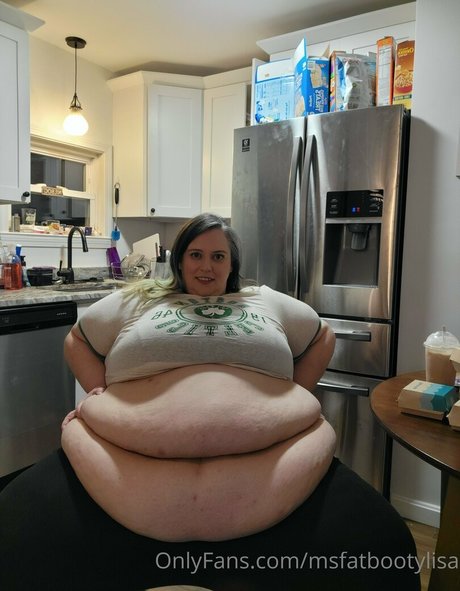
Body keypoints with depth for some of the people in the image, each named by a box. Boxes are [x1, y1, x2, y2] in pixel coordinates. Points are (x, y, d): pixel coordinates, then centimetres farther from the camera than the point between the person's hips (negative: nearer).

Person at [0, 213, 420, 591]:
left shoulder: (267, 302, 24)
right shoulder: (136, 300, 23)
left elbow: (322, 338, 32)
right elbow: (77, 341, 29)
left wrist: (292, 398, 17)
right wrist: (103, 396, 11)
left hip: (270, 454, 1)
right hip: (131, 453, 1)